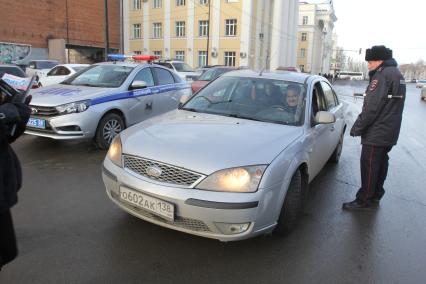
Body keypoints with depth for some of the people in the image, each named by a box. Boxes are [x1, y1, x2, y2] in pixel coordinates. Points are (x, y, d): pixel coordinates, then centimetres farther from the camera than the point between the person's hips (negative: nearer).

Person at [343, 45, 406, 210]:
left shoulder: (382, 75, -18)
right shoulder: (397, 75, 14)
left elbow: (371, 107, -24)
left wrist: (357, 127, -15)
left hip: (375, 134, -10)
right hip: (390, 133, 10)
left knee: (369, 167, -2)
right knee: (381, 164, 19)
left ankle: (364, 200, 6)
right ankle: (376, 194, 32)